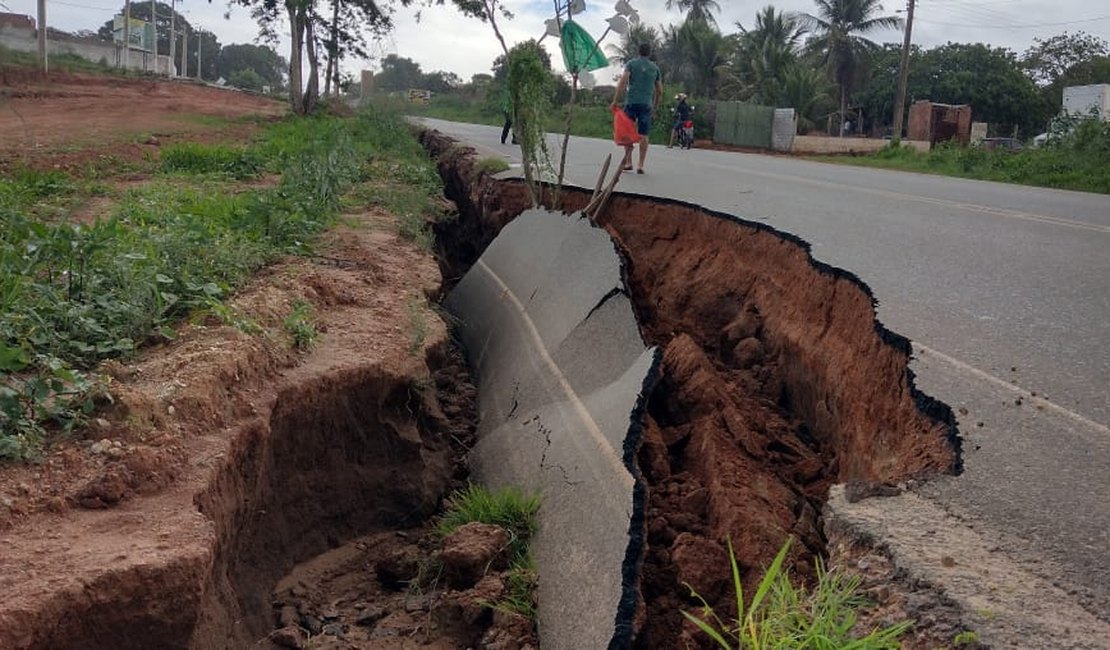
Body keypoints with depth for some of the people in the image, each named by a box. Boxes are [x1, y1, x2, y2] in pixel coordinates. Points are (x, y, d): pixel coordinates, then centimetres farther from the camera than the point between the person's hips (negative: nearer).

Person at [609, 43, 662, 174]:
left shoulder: (631, 64, 5)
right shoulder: (655, 67, 14)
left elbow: (623, 82, -8)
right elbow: (659, 91, 15)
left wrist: (615, 100, -8)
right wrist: (655, 106, 26)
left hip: (631, 102, -1)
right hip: (646, 104, 2)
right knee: (643, 135, 2)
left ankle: (628, 162, 1)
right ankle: (641, 165, -3)